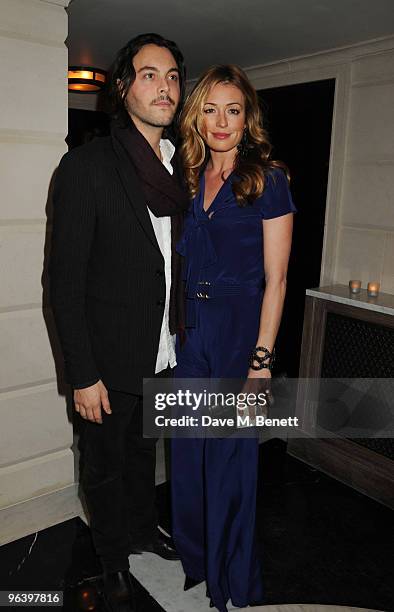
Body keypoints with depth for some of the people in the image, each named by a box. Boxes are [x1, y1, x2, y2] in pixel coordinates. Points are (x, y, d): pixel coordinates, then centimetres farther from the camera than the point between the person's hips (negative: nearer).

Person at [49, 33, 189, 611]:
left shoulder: (178, 169, 3)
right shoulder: (86, 166, -15)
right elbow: (65, 281, -16)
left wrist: (181, 338, 8)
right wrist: (83, 375, -17)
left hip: (164, 354, 5)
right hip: (112, 360, -5)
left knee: (143, 449, 26)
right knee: (106, 465, 17)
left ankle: (142, 525, 52)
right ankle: (114, 554, 43)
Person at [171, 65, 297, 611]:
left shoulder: (268, 180, -6)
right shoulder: (188, 179, 9)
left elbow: (275, 279, -9)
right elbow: (176, 263, 13)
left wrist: (261, 359, -15)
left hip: (240, 332, -5)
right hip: (189, 331, 5)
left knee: (230, 463, 6)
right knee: (187, 456, 15)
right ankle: (194, 563, 41)